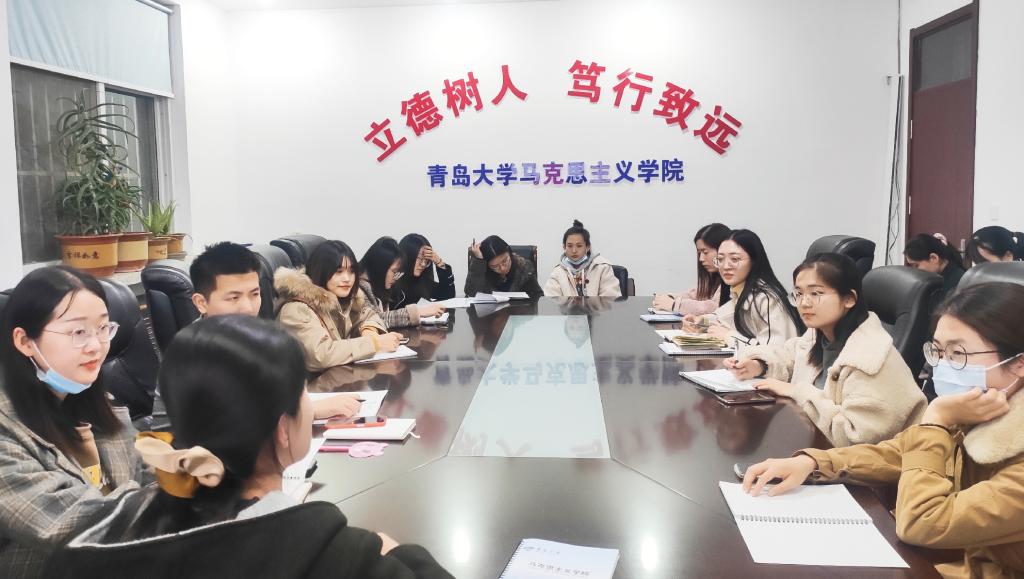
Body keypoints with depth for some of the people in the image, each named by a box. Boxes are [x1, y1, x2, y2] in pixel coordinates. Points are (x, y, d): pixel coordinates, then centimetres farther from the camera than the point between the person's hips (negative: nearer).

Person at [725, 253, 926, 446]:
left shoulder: (869, 357, -25)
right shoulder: (821, 333, 0)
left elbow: (855, 436, -28)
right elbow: (790, 354, 21)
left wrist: (798, 392, -22)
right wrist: (759, 365, 0)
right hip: (817, 441, 7)